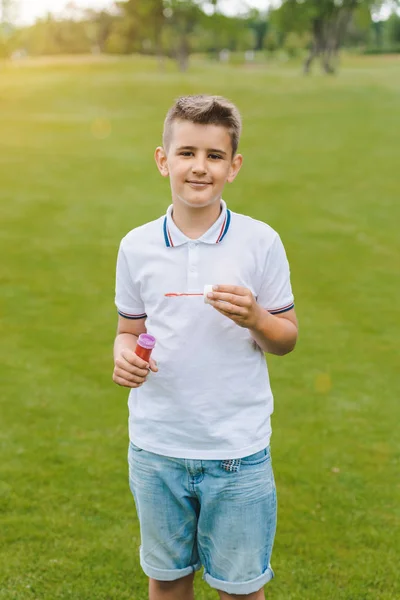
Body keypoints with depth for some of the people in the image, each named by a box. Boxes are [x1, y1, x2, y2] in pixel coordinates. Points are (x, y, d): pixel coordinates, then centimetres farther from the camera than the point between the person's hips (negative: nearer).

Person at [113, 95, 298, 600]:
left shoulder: (260, 242, -7)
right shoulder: (137, 246, -1)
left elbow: (287, 338, 0)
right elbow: (130, 329, 10)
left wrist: (254, 318, -21)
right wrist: (124, 356, -13)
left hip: (238, 450, -2)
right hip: (156, 447, 2)